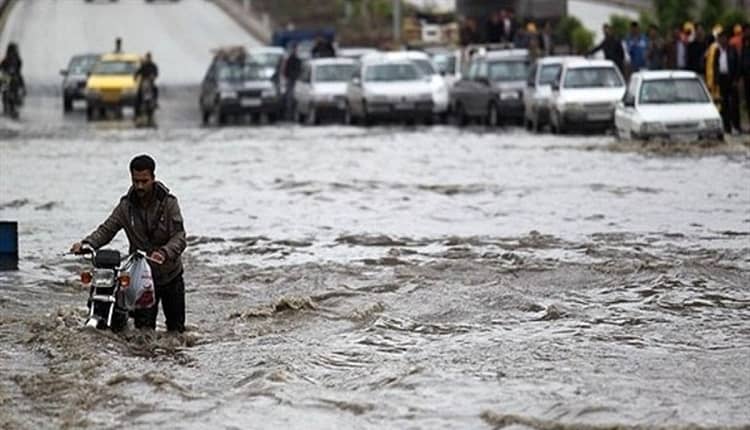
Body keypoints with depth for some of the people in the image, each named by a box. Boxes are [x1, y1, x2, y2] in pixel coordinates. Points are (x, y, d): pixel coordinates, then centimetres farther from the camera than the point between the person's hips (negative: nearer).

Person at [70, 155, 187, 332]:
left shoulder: (168, 203, -11)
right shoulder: (126, 206, -3)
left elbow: (179, 236, -19)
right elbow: (106, 229, -6)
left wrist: (165, 252, -39)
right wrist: (87, 243, -26)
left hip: (170, 274, -1)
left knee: (176, 327, 12)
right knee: (144, 329, -5)